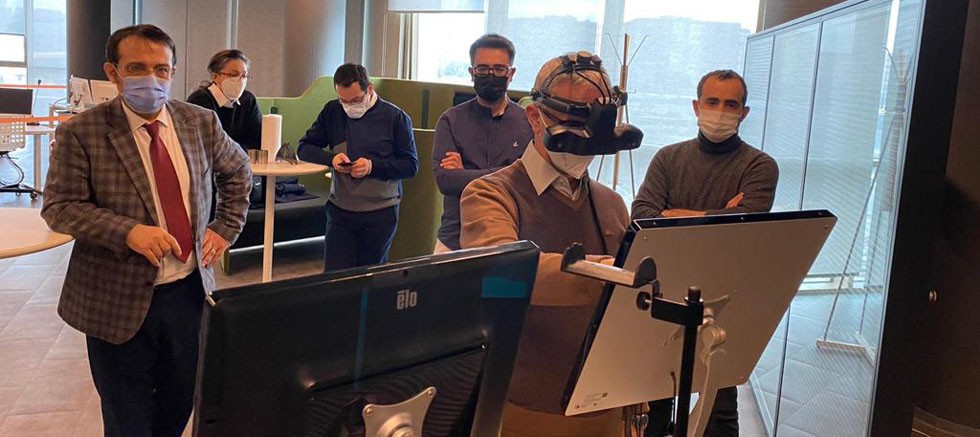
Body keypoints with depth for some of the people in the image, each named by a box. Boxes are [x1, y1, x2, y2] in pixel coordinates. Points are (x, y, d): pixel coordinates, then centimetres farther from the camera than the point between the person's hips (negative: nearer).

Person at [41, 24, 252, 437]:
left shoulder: (201, 122, 0)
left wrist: (225, 228, 6)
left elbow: (237, 170, 16)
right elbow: (58, 207, -11)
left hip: (190, 290, 4)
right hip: (119, 300, -3)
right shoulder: (80, 133, -11)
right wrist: (127, 231, -26)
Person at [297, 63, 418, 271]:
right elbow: (304, 147, 9)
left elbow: (411, 166, -6)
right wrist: (331, 158, -11)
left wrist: (373, 166, -19)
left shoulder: (395, 117, -5)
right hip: (339, 211, 3)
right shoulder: (332, 111, 5)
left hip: (380, 214, -2)